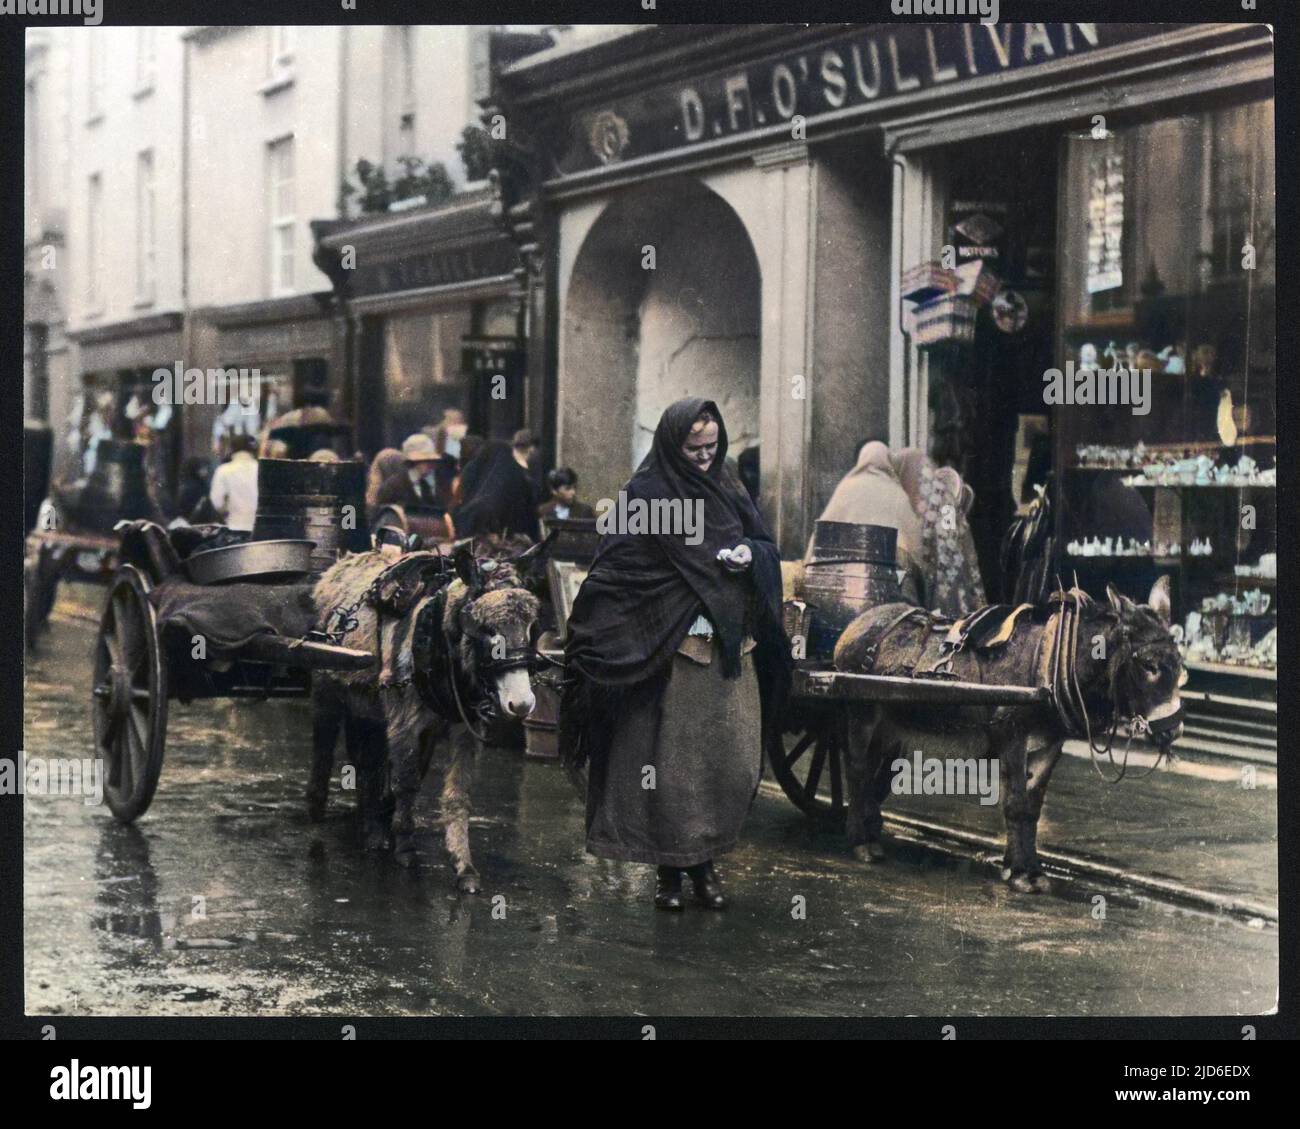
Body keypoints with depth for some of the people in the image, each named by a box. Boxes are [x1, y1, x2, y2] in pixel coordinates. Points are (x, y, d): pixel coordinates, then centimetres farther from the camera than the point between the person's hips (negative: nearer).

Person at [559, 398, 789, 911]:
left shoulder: (727, 490, 12)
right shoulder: (646, 494, -4)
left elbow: (767, 546, 14)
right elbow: (614, 569, -10)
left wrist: (750, 553, -8)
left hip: (732, 650, 5)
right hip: (673, 652, -5)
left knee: (733, 761, 3)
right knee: (672, 762, 0)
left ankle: (705, 860, 16)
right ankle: (669, 868, 11)